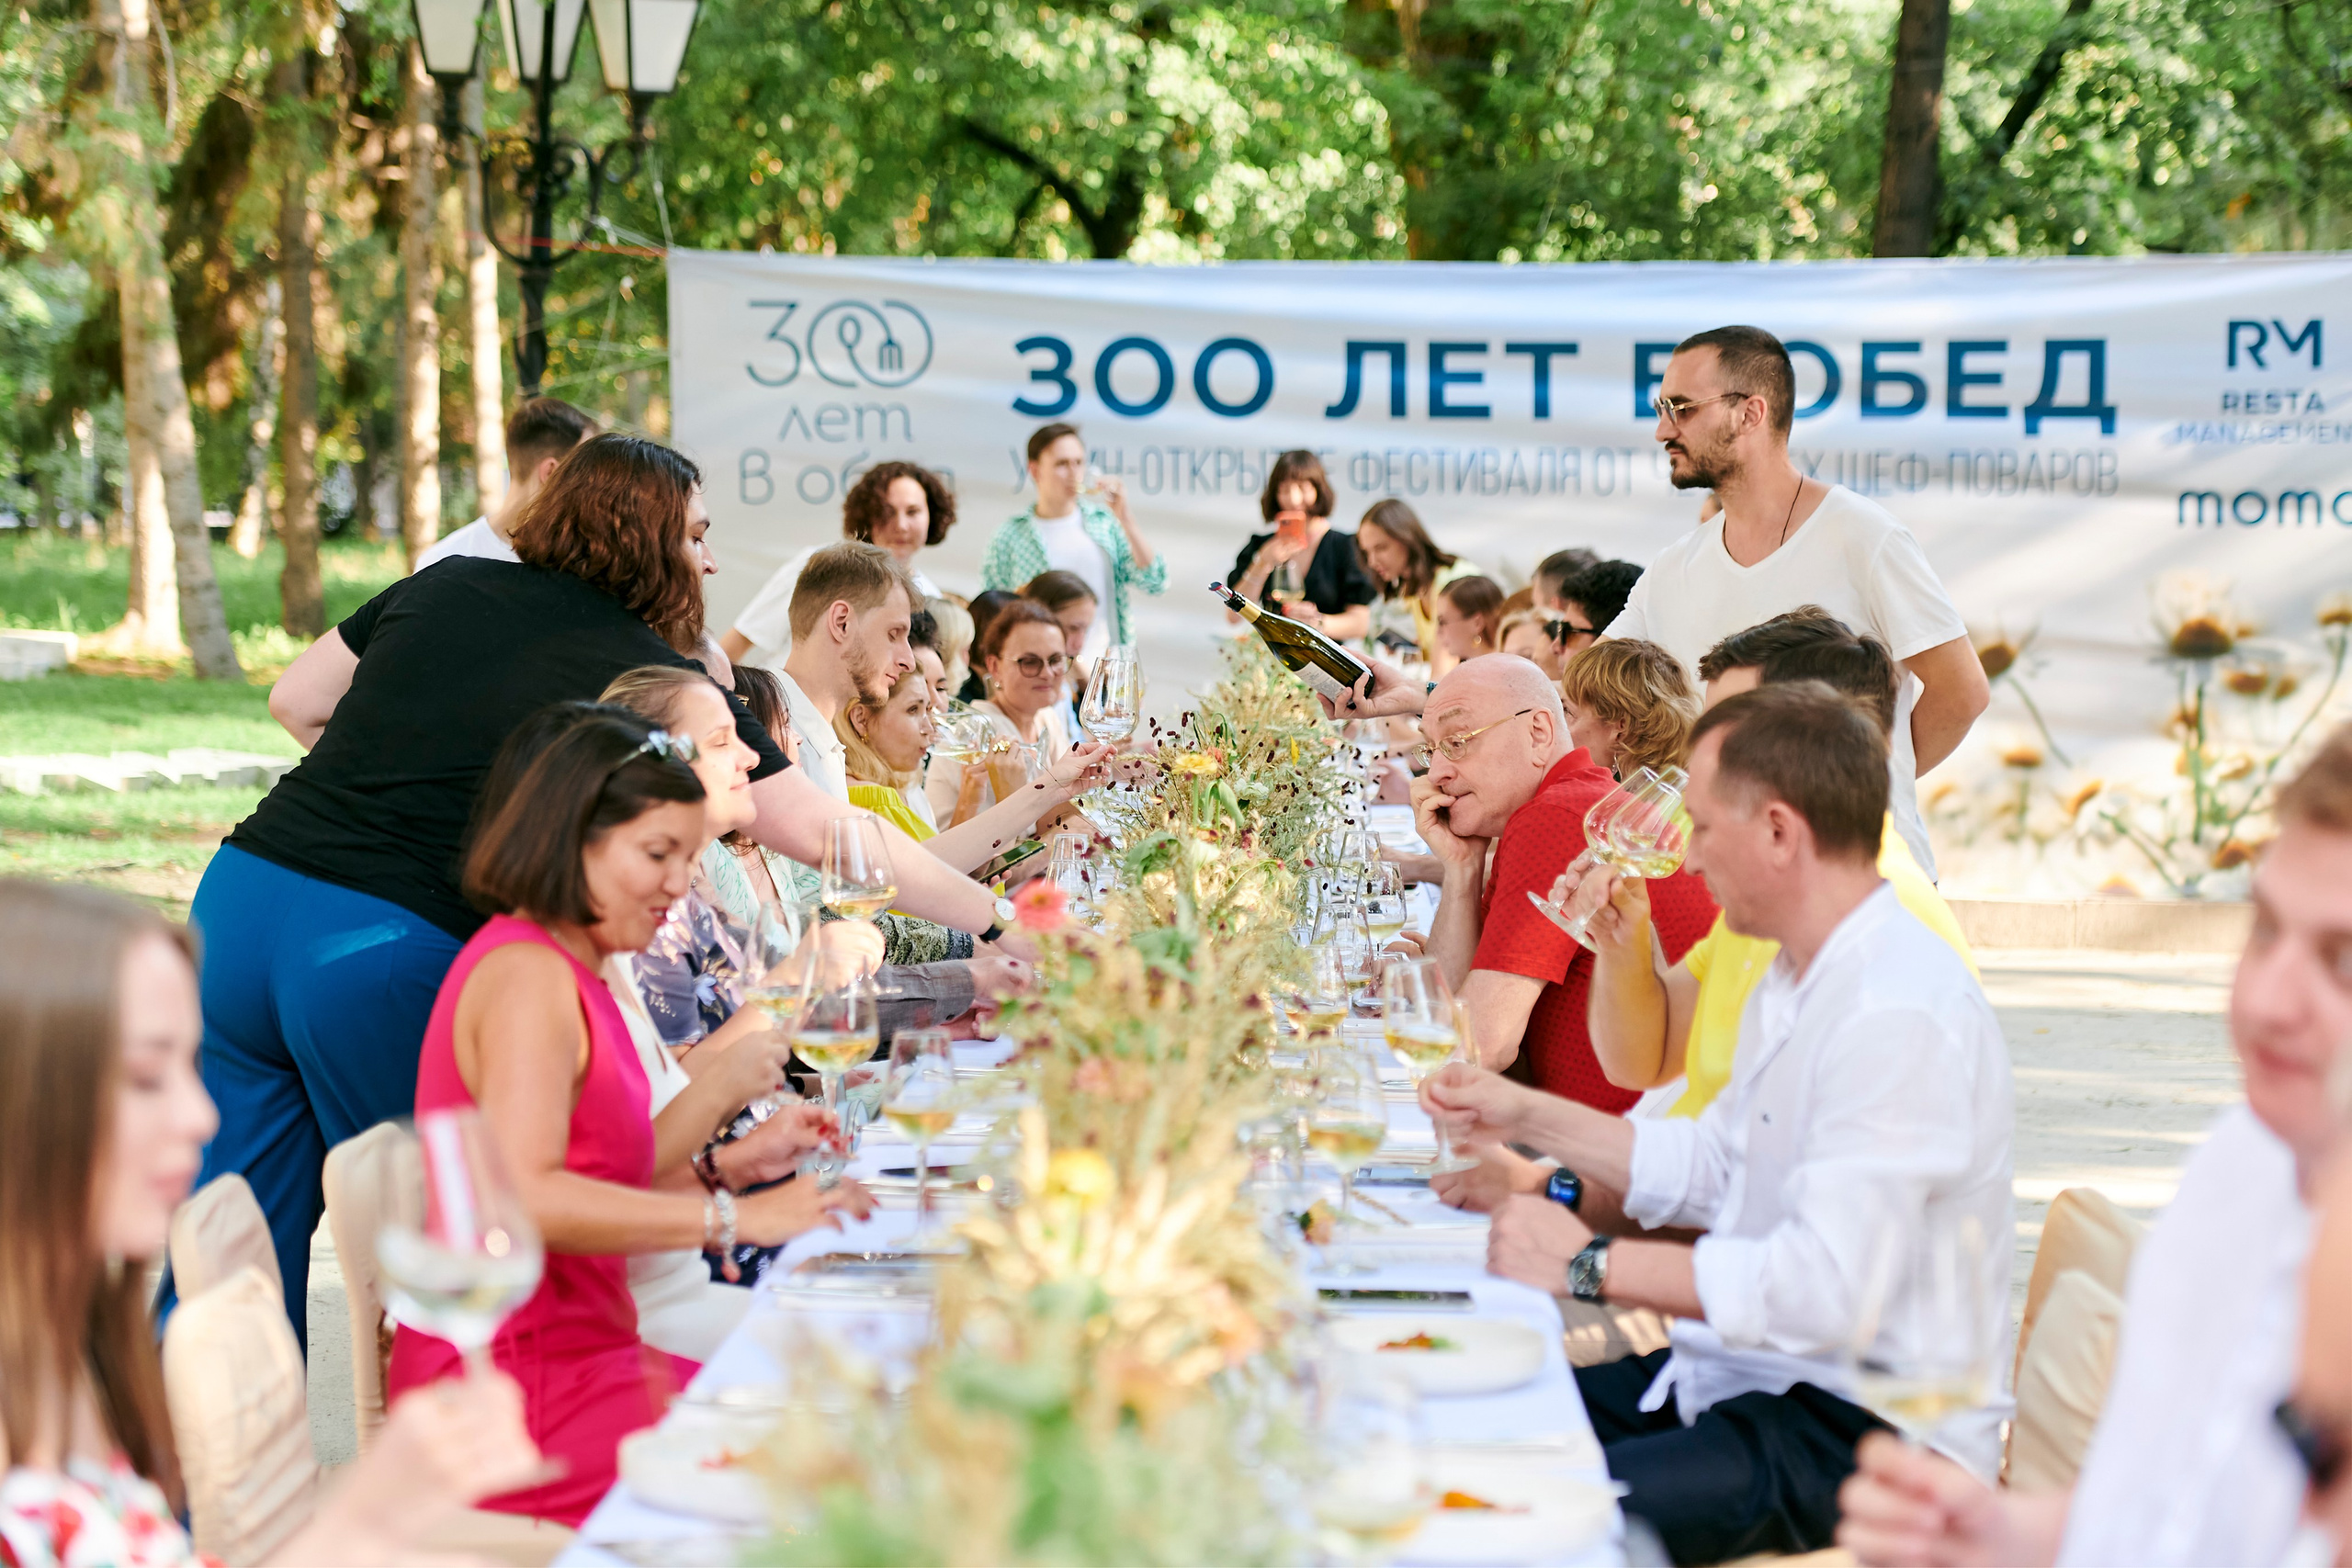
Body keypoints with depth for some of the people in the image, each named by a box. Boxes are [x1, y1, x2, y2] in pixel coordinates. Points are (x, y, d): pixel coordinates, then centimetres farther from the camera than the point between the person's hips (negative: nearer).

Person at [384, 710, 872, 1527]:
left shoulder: (570, 975, 19)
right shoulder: (527, 976, -13)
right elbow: (518, 1197, -27)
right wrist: (734, 1217, -27)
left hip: (572, 1358, 10)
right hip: (515, 1396, -10)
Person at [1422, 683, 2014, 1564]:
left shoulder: (1902, 1016, -23)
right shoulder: (1797, 979, 12)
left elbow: (1822, 1287, -29)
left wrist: (1589, 1264, -20)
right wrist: (1527, 1118, 19)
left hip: (1861, 1430, -10)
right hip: (1744, 1377, 10)